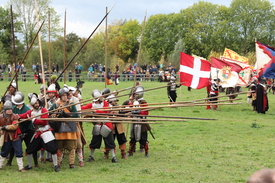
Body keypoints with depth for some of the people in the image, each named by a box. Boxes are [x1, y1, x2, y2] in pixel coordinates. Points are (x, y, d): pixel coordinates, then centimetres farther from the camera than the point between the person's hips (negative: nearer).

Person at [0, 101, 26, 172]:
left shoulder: (15, 116, -10)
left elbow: (14, 126, -21)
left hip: (15, 136, -2)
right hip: (6, 137, 2)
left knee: (19, 152, -5)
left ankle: (21, 167, 2)